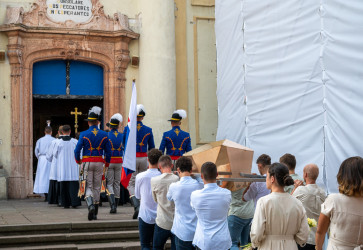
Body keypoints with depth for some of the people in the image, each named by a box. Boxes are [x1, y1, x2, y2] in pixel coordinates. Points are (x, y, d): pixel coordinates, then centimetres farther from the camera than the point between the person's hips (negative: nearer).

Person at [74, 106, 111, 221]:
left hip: (87, 163, -2)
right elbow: (108, 151, 3)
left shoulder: (84, 134, -6)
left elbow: (77, 150, -7)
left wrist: (78, 162, 10)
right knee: (97, 187, 10)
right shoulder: (104, 135, 1)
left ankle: (90, 205, -24)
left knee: (88, 186, 3)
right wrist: (106, 165, 15)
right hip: (99, 163, 2)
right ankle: (95, 213, 14)